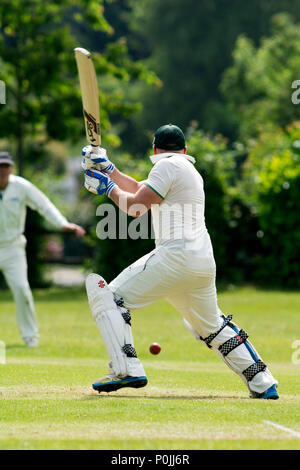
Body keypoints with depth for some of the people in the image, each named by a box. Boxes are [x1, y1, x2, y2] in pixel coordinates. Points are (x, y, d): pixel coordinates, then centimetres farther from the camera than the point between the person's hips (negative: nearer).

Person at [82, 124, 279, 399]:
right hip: (204, 261, 9)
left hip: (176, 257, -9)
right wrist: (108, 168, 30)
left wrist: (108, 187, 7)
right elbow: (140, 191, 33)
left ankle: (126, 370, -20)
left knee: (108, 296, -6)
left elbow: (136, 206, -8)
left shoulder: (167, 166, -3)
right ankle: (263, 384, 25)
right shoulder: (190, 170, 25)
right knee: (212, 326, 26)